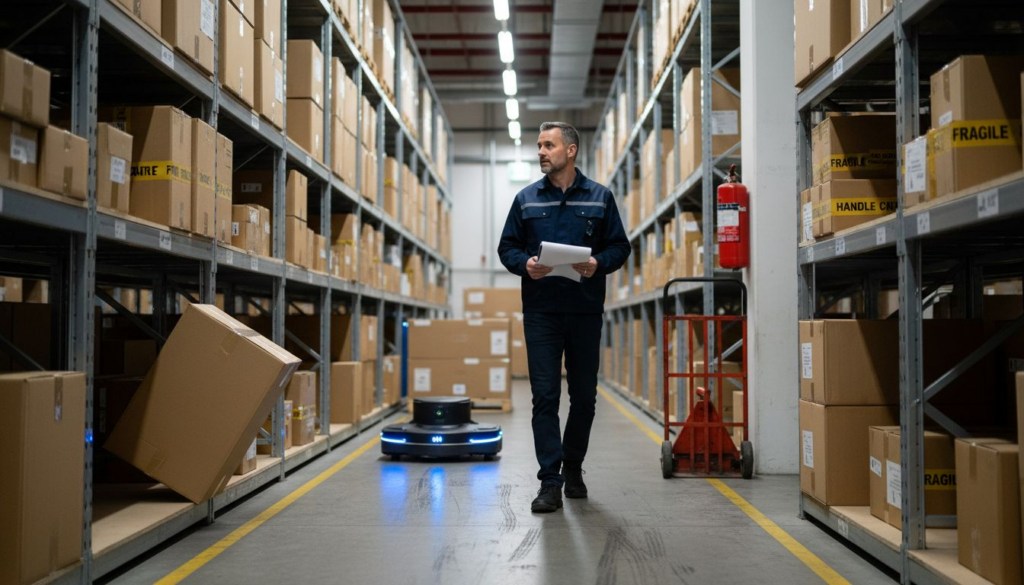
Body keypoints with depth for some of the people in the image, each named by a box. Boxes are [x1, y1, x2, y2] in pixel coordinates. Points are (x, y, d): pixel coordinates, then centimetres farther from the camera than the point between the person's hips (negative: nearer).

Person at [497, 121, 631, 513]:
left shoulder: (599, 198, 7)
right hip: (541, 312, 0)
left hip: (586, 311, 0)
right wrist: (525, 264, -11)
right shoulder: (526, 199, 9)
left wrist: (598, 263, -14)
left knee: (584, 396, 9)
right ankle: (550, 482, -1)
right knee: (545, 396, -4)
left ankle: (573, 467, 29)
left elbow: (620, 246, 6)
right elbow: (507, 247, 10)